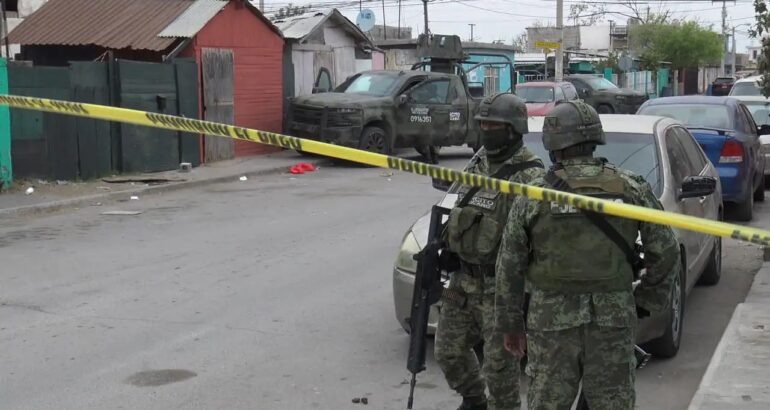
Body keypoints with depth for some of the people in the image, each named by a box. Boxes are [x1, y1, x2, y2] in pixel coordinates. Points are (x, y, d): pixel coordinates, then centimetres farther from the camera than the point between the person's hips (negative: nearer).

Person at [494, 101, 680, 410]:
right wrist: (647, 302, 12)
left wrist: (510, 324, 10)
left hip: (550, 320, -1)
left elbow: (509, 268, 0)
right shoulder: (631, 188, 0)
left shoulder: (533, 197, -3)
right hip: (615, 317, 1)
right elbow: (666, 252, 1)